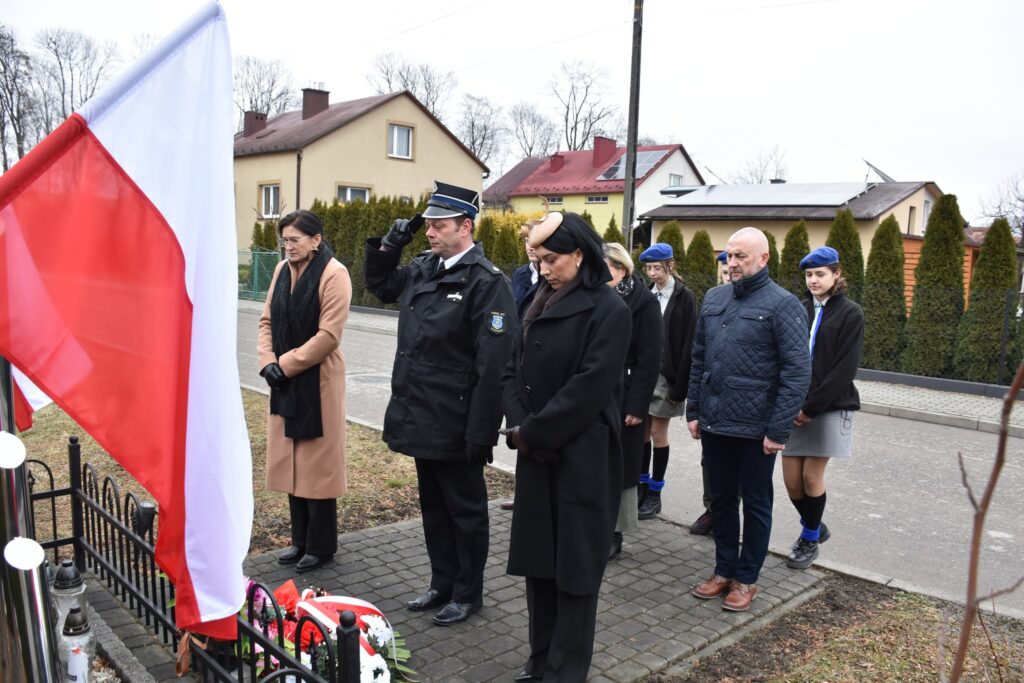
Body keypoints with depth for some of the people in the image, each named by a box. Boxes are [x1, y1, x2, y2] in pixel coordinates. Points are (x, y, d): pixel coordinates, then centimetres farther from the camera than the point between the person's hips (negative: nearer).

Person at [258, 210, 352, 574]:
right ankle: (300, 540, 26)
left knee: (317, 462, 2)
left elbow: (328, 335, -18)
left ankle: (320, 545, 16)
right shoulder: (283, 269, 9)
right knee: (291, 460, 13)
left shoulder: (333, 274, -13)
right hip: (284, 380, 7)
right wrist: (268, 362, -5)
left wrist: (285, 364, -14)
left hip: (317, 382, -7)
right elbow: (268, 319, 11)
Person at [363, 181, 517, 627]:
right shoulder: (423, 268, 7)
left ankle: (468, 594, 27)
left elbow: (493, 366, -21)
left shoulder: (487, 282, -18)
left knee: (465, 511, 10)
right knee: (433, 506, 20)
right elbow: (380, 285, 26)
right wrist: (389, 245, 8)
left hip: (455, 425, -8)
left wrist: (482, 434, -22)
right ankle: (442, 584, 38)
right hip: (422, 418, 8)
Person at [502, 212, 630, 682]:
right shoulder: (542, 305, 10)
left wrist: (533, 431, -14)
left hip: (582, 457, -6)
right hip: (536, 453, 7)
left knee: (575, 564, 5)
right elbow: (515, 370, 9)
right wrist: (518, 425, -7)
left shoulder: (608, 309, -11)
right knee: (537, 557, 14)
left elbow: (590, 385, -18)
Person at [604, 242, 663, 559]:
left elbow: (650, 360, -11)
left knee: (618, 467, 5)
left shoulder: (644, 303, -6)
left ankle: (614, 532, 16)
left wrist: (637, 406, -16)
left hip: (622, 397, -4)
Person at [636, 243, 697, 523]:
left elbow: (688, 344, -10)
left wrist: (680, 385, -14)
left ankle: (655, 493, 14)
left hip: (666, 374, -4)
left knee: (658, 432, 2)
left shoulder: (684, 298, -6)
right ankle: (642, 485, 22)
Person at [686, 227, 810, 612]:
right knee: (721, 499, 16)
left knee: (755, 504, 11)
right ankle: (724, 570, 31)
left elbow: (797, 373, -13)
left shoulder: (782, 305, -10)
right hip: (713, 422, 6)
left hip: (755, 428, -5)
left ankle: (746, 579, 25)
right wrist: (694, 411, 10)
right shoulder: (714, 298, 9)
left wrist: (778, 430, -15)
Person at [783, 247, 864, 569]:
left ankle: (810, 539, 21)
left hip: (830, 407, -4)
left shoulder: (850, 314, -4)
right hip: (795, 407, 4)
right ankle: (814, 527, 31)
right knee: (791, 478, 5)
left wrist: (811, 407, -14)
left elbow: (844, 368, -11)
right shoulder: (800, 310, 8)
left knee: (811, 475, 0)